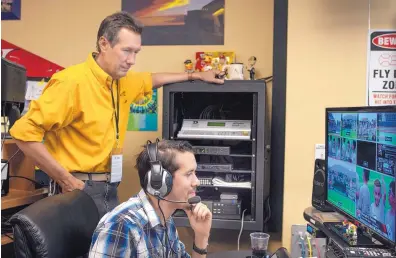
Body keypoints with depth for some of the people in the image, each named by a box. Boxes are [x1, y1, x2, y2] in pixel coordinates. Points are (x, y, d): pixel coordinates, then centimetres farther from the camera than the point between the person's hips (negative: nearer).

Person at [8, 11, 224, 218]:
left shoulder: (122, 81, 6)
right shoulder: (72, 82, -19)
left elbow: (150, 80, 29)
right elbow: (24, 131, -20)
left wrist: (194, 76, 30)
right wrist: (65, 179, -18)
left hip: (109, 189, 8)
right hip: (79, 189, -7)